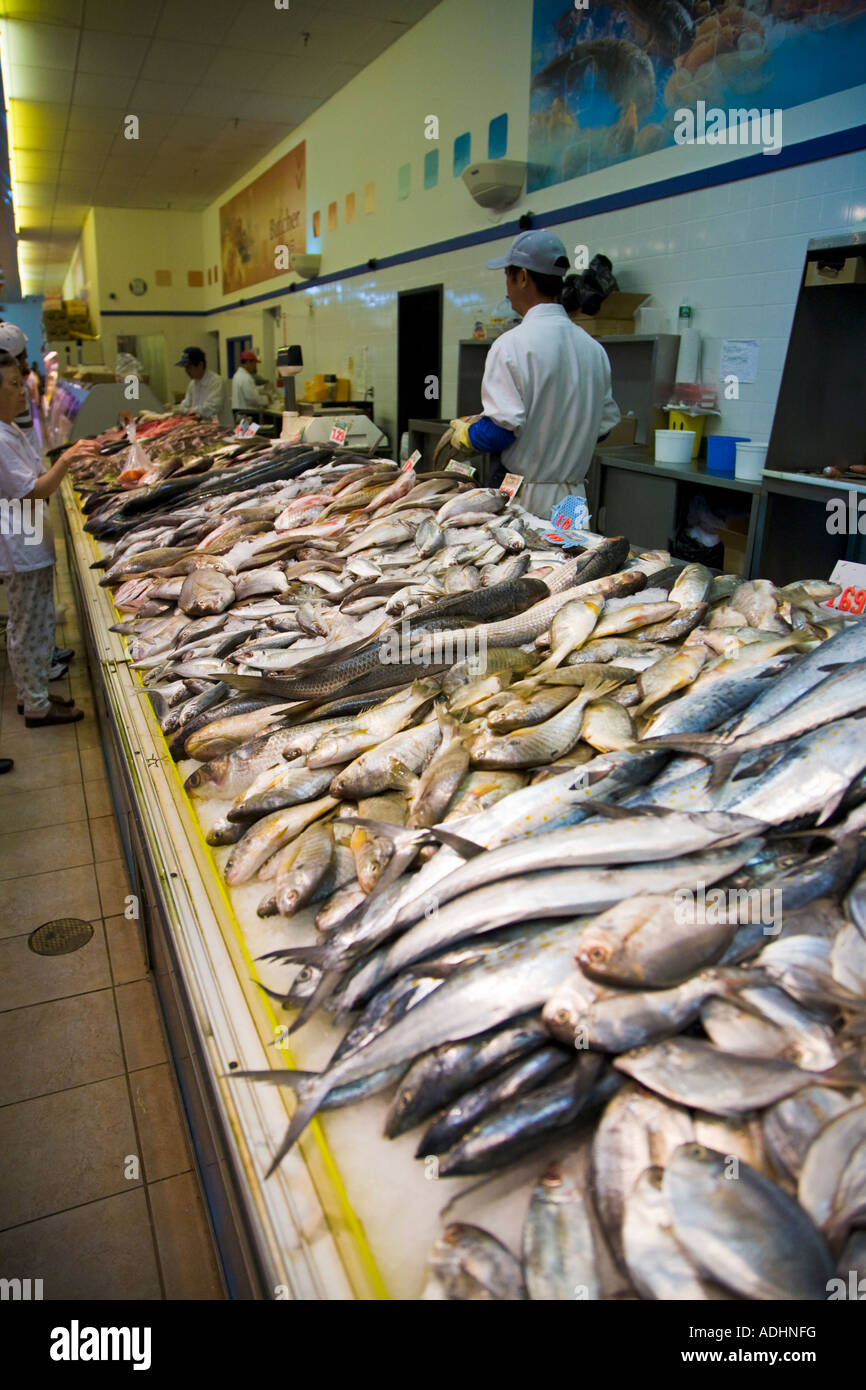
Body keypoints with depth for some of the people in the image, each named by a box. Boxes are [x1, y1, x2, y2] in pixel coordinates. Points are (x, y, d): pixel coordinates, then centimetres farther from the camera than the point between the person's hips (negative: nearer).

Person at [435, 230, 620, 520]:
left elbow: (501, 429, -18)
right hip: (573, 499, 6)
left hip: (524, 497, -6)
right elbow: (604, 424, 15)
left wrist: (461, 436, 1)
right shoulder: (593, 347, 9)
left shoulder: (513, 344, -13)